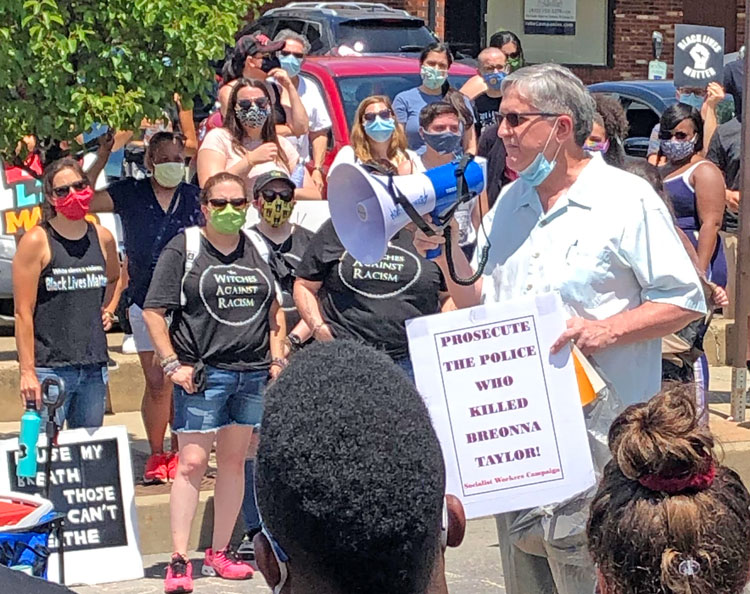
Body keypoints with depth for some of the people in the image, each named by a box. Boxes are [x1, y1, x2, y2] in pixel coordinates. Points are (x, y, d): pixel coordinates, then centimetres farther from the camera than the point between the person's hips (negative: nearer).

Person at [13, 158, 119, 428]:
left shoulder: (103, 238, 9)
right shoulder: (36, 241, -6)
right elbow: (23, 312, -9)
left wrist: (108, 310, 13)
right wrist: (27, 372, -14)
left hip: (94, 367, 5)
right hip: (48, 368, -5)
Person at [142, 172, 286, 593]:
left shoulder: (259, 250, 12)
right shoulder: (184, 250, -3)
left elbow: (275, 309, 21)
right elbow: (153, 312, -4)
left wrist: (277, 357, 10)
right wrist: (173, 364, -10)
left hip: (254, 372, 5)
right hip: (202, 372, -5)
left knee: (234, 461, 10)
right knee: (192, 463, -8)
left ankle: (220, 553, 19)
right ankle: (179, 560, -7)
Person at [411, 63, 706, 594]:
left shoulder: (627, 200, -6)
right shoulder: (508, 203, 15)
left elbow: (686, 301, -8)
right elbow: (482, 309, 20)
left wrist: (604, 331, -20)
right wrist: (449, 255, 3)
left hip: (598, 434, -7)